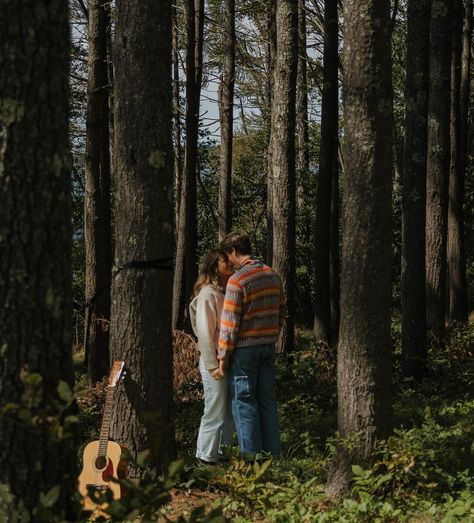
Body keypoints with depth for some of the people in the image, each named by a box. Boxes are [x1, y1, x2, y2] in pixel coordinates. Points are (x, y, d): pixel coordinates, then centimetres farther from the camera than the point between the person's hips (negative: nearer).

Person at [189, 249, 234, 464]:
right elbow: (205, 333, -15)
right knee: (215, 412, -2)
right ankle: (206, 457, 8)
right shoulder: (207, 294, -12)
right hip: (214, 362, -8)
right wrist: (212, 365, -16)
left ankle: (224, 453, 25)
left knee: (229, 413, 14)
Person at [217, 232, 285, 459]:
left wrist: (223, 355, -9)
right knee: (267, 399, 12)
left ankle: (251, 456, 3)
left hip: (244, 349, -7)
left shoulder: (237, 281, -16)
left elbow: (229, 323, -15)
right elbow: (281, 312, 13)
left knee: (244, 402, 1)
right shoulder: (273, 276, 7)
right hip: (268, 347, 7)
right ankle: (273, 454, 16)